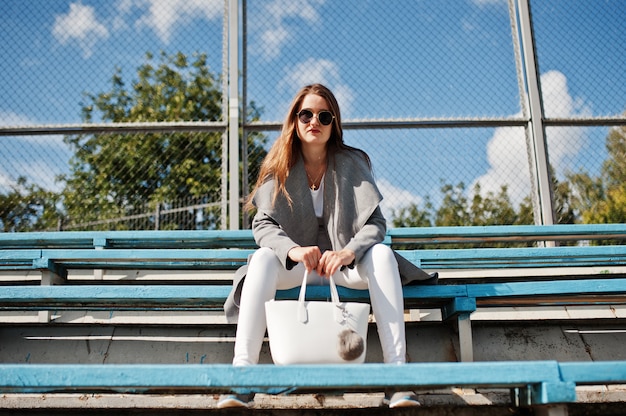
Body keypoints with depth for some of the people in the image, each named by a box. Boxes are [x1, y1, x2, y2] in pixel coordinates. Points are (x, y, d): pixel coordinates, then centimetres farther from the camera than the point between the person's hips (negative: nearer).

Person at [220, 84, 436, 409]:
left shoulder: (352, 163, -3)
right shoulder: (279, 166, 0)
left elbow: (376, 223, -12)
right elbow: (262, 224, -10)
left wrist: (348, 252, -33)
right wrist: (293, 250, -33)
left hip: (344, 264, 0)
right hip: (294, 266, 0)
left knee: (382, 254, -30)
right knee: (262, 258, -31)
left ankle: (396, 371, -38)